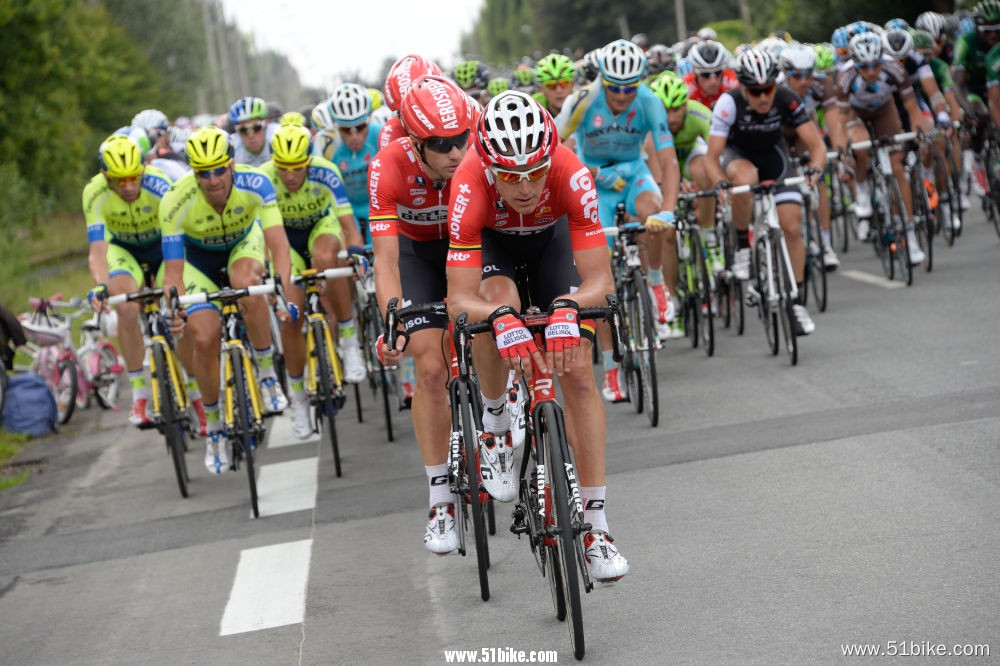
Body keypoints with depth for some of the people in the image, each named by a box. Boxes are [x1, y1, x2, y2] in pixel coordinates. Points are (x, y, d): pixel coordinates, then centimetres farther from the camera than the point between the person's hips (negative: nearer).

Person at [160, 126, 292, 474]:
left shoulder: (254, 183, -33)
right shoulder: (176, 202, -33)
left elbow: (278, 243, -39)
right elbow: (173, 271, -31)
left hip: (242, 243, 0)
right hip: (198, 255, 0)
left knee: (246, 285, -36)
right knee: (204, 339, -14)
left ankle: (267, 373, -16)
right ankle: (214, 427, 8)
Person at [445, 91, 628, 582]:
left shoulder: (571, 175, -39)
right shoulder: (470, 187, -40)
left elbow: (600, 280, -37)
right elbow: (460, 300, -40)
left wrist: (567, 308, -56)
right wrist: (500, 317, -60)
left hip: (551, 235, 1)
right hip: (491, 240, 0)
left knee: (578, 375, -10)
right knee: (498, 302, -35)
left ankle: (594, 526, -5)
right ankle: (494, 423, -7)